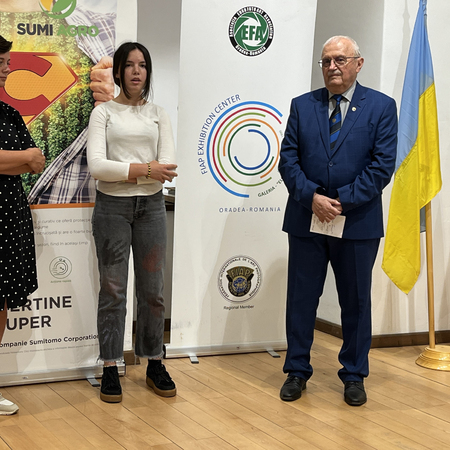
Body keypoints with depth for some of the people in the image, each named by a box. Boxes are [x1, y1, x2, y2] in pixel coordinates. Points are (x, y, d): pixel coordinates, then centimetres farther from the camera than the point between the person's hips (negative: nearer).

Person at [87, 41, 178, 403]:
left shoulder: (158, 114, 10)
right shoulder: (103, 113, 2)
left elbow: (168, 165, -1)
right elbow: (97, 165, -11)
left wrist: (125, 170, -13)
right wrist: (145, 169, -17)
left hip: (151, 206, 3)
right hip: (112, 207, -2)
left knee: (152, 289, 6)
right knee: (113, 291, 0)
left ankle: (154, 364, 17)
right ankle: (110, 369, 8)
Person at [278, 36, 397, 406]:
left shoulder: (381, 107, 0)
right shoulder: (302, 106, 7)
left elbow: (382, 165, -7)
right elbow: (288, 159, 1)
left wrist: (342, 201, -14)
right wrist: (312, 197, -14)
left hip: (358, 222, -1)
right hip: (306, 220, 2)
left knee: (356, 301, 8)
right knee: (301, 298, 8)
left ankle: (354, 376, 22)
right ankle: (297, 371, 21)